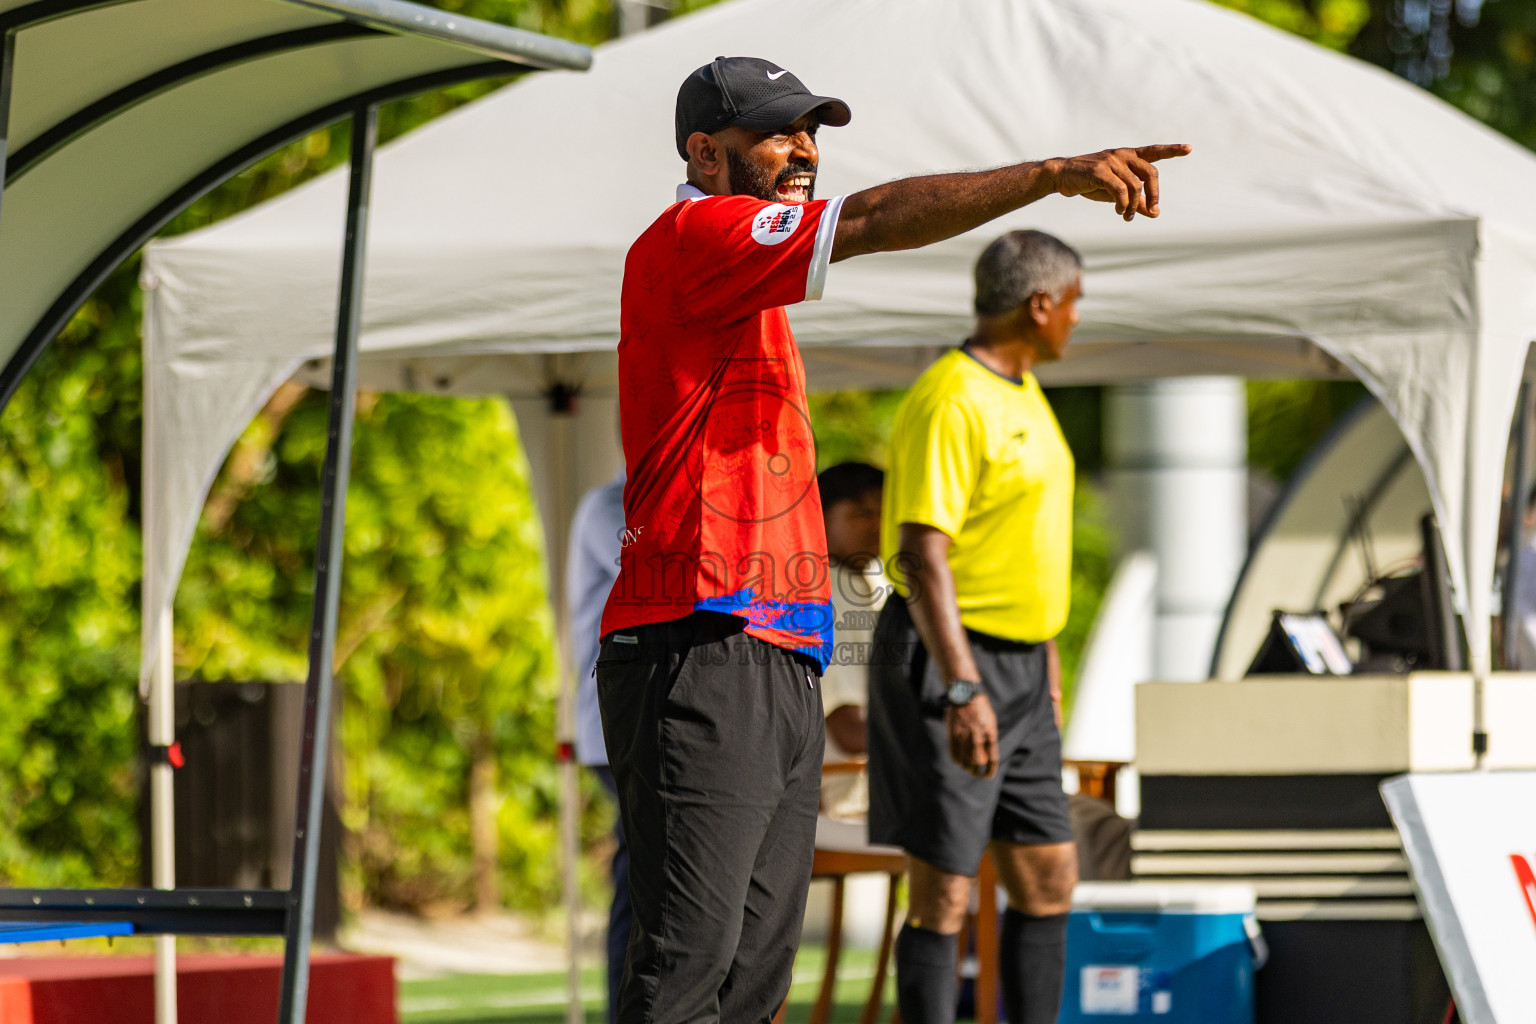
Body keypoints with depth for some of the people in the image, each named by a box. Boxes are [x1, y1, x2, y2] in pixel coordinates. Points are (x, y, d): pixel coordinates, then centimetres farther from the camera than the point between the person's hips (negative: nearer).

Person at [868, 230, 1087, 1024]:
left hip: (1017, 667, 10)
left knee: (1048, 881, 9)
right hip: (947, 662, -10)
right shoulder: (949, 404, -18)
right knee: (944, 892, -6)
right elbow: (923, 556, -24)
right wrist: (962, 691, -30)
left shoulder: (1021, 393, 14)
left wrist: (1046, 656, 24)